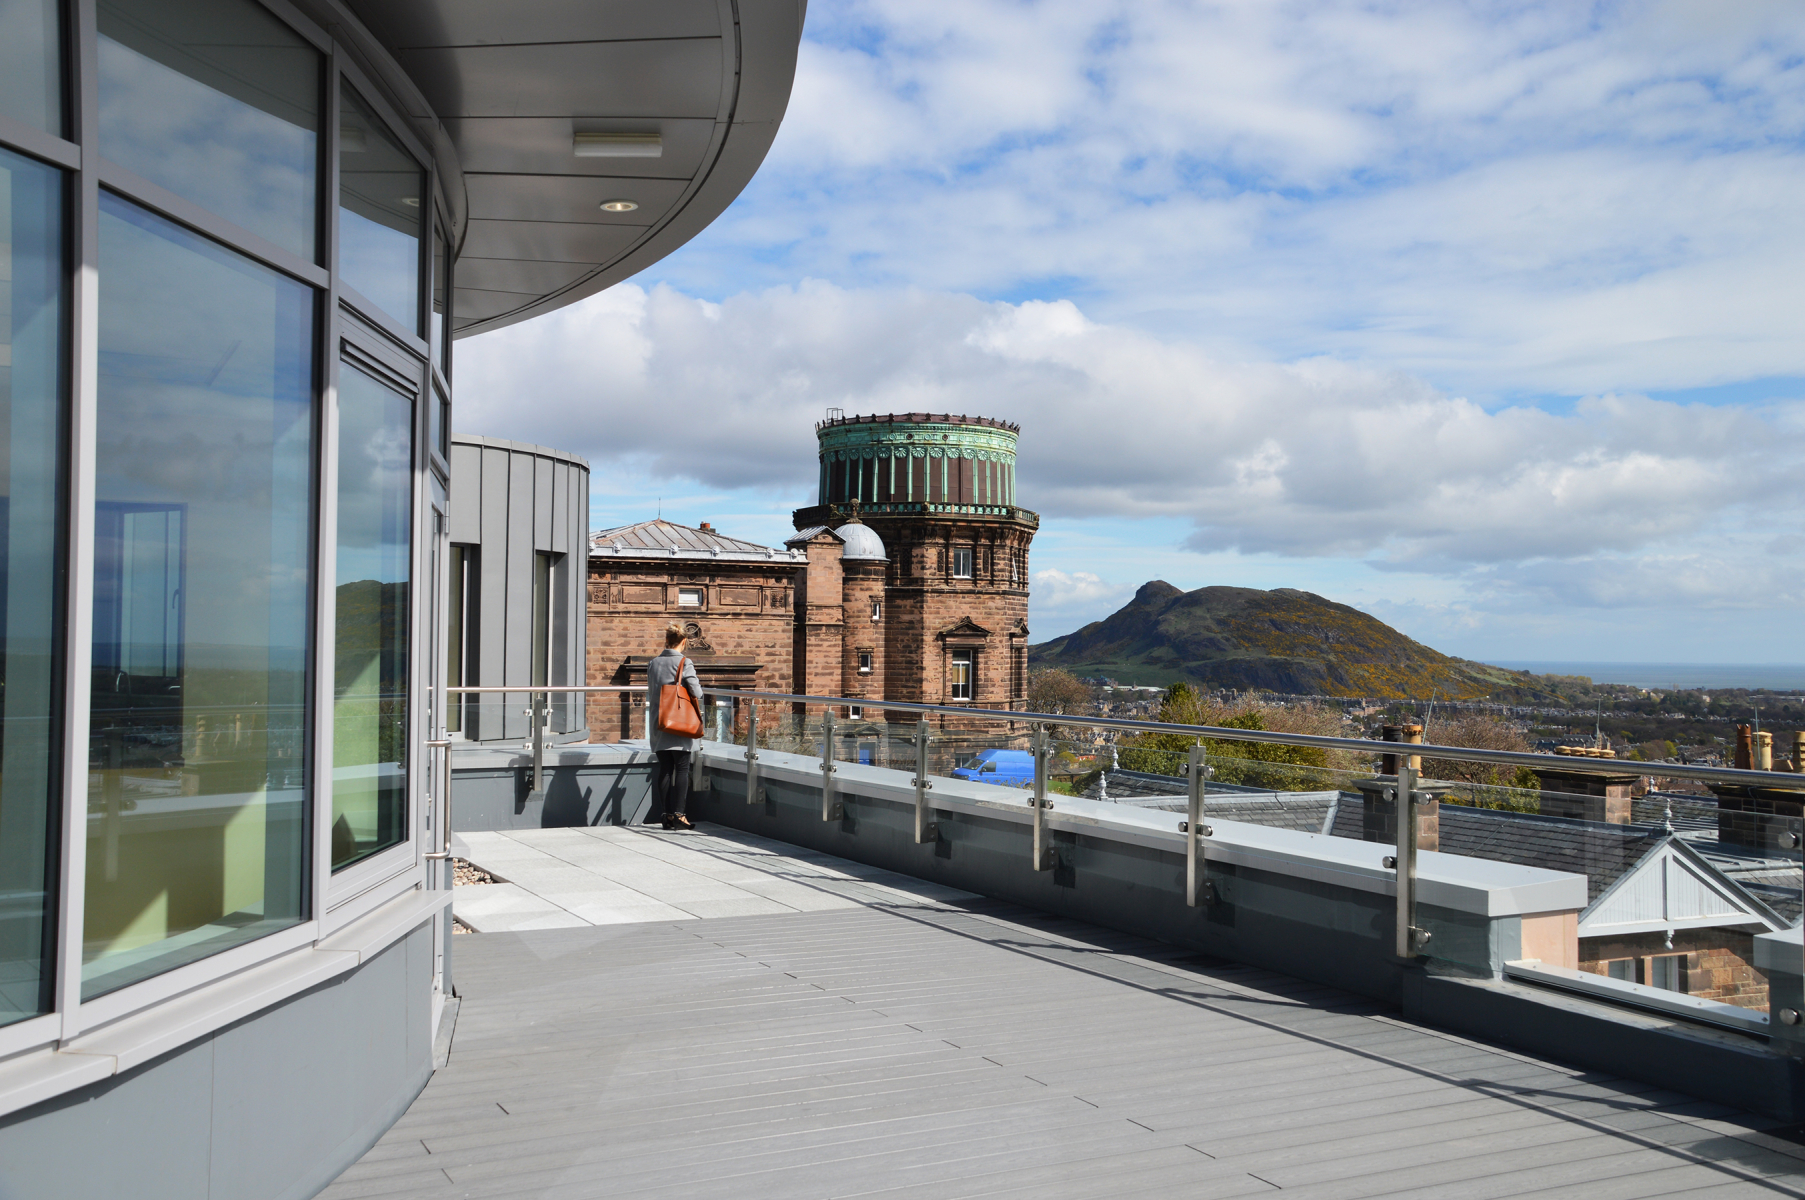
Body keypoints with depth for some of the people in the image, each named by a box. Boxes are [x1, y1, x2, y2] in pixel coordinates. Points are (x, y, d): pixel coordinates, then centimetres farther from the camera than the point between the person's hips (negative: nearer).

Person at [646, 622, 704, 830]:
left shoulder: (653, 664, 5)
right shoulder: (684, 663, -11)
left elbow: (650, 694, 12)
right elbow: (697, 692, -15)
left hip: (659, 725, 5)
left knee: (664, 770, 8)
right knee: (682, 770, 0)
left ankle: (668, 814, 9)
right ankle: (678, 815, -4)